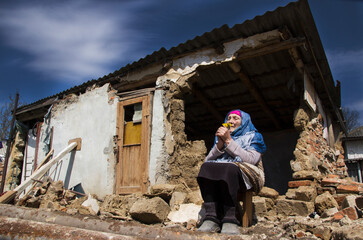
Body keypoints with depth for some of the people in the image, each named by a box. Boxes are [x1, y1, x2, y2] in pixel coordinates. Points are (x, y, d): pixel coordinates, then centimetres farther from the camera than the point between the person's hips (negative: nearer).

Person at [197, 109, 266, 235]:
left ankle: (229, 220, -38)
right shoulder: (221, 136, 26)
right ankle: (211, 218, -37)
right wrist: (220, 144, -5)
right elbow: (208, 160, 11)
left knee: (229, 168, -36)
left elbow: (252, 159, -8)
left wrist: (229, 141, -9)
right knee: (206, 166, -28)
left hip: (244, 174, -3)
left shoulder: (253, 136, 15)